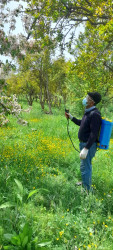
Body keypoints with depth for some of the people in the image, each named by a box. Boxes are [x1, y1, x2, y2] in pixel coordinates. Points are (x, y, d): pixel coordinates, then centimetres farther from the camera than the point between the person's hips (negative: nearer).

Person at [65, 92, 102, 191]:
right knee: (87, 165, 24)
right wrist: (71, 118, 15)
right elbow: (82, 124, 24)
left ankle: (87, 189, 17)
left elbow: (94, 134, -28)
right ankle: (86, 182, 43)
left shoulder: (94, 114, -25)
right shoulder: (88, 112, 7)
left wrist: (86, 149, -29)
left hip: (88, 145, -10)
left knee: (85, 167, 1)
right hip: (84, 143, 10)